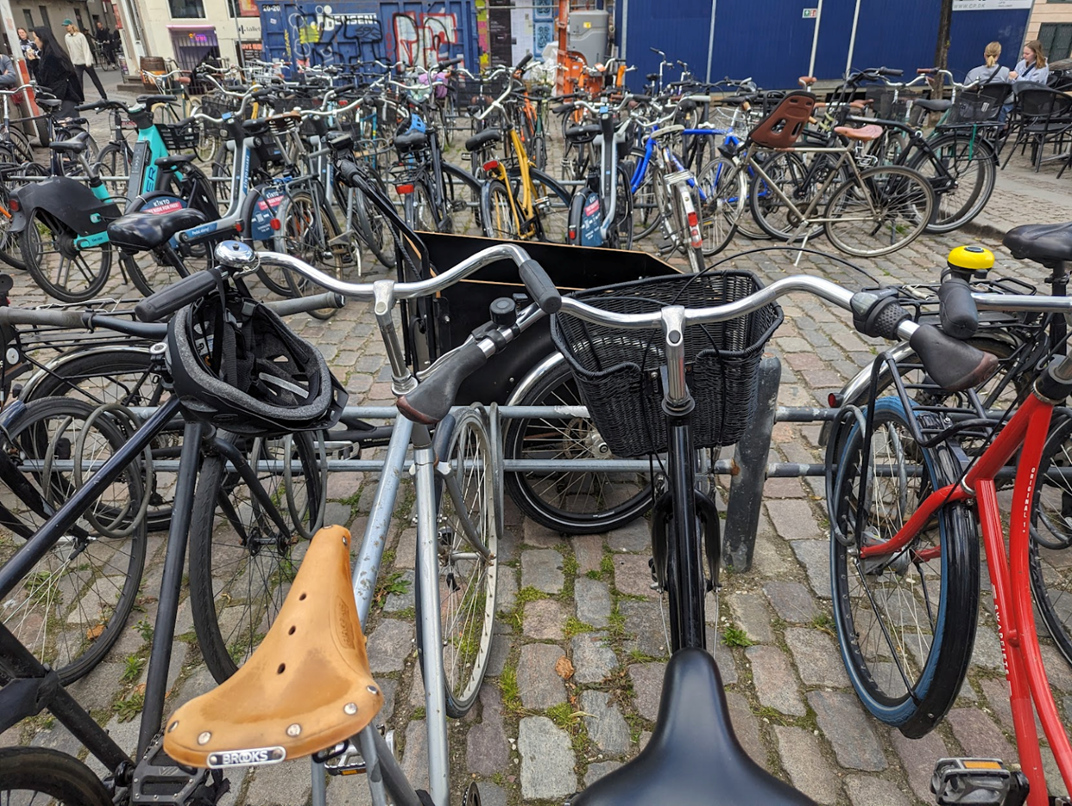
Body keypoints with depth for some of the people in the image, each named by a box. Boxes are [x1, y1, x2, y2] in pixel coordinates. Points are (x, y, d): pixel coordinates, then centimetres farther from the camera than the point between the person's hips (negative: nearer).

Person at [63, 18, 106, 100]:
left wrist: (87, 62, -22)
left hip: (86, 62, -3)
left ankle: (104, 96, 17)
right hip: (77, 63, 3)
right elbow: (70, 51, 9)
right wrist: (72, 62, 9)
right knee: (78, 82, -7)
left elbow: (86, 49, -13)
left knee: (95, 79, 7)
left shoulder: (80, 35, -8)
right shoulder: (67, 37, 4)